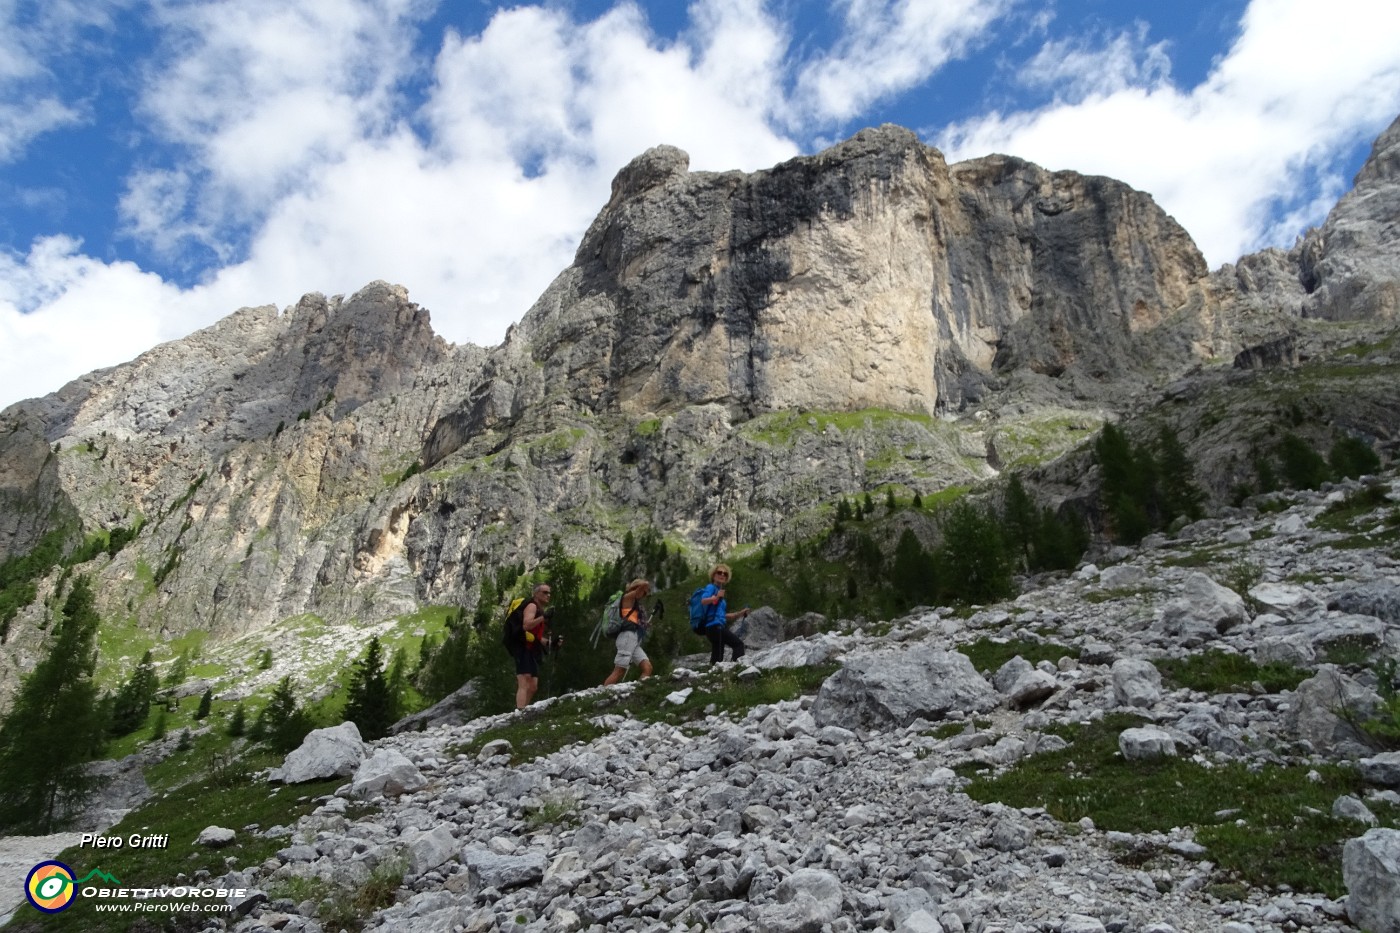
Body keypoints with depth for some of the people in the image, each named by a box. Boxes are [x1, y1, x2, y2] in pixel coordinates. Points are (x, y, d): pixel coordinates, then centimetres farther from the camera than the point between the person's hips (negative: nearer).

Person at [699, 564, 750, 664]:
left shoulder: (720, 591, 24)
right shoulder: (711, 587, -1)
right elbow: (703, 601, -20)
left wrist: (739, 614, 21)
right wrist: (715, 597, -36)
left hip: (718, 626, 9)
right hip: (715, 625, -9)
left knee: (717, 659, 6)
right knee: (738, 644, -14)